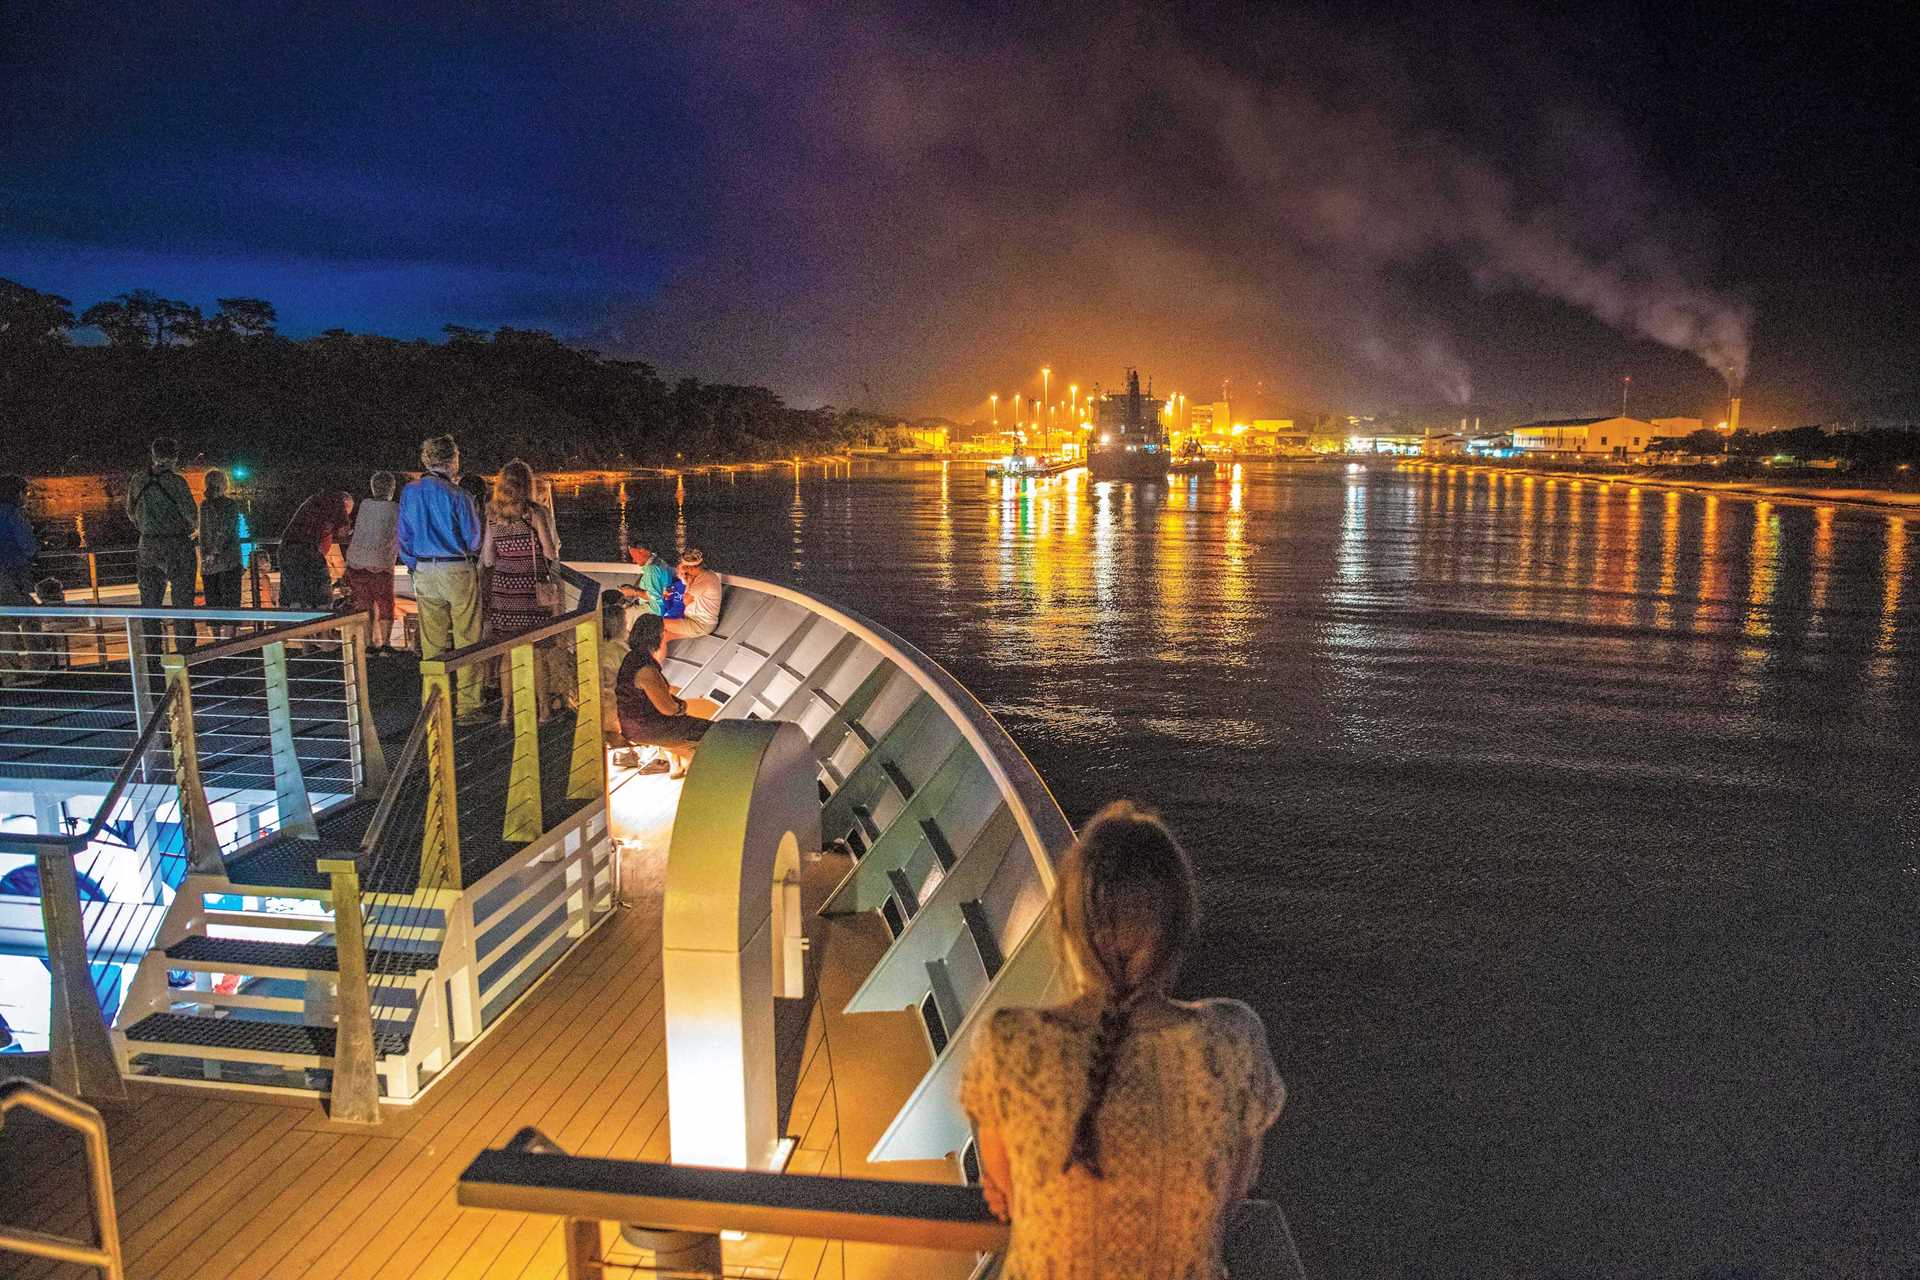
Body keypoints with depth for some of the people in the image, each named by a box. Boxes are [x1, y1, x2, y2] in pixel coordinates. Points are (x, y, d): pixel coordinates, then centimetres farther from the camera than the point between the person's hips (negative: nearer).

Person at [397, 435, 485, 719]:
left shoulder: (409, 493, 4)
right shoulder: (457, 495, -12)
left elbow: (403, 536, 9)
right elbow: (473, 541, -7)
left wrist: (416, 567, 19)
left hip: (424, 573, 5)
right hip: (458, 571, -5)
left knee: (432, 642, 12)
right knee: (466, 641, 2)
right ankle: (467, 704, 3)